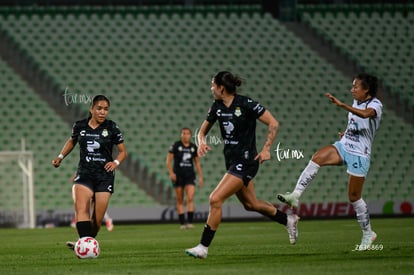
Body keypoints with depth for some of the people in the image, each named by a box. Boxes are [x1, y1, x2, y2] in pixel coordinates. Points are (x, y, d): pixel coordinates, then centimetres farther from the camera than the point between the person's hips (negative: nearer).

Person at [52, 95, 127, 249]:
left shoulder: (112, 128, -2)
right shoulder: (79, 126, 3)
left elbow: (123, 151, 6)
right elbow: (72, 141, 25)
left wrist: (116, 162, -13)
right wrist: (61, 156, 13)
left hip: (105, 176, 0)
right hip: (84, 174, 0)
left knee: (97, 219, -2)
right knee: (81, 208, -25)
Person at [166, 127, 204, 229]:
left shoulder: (194, 147, 7)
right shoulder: (176, 146, -3)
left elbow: (197, 163, 16)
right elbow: (168, 160, -3)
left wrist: (200, 177, 11)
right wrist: (171, 173, -16)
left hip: (190, 175, 2)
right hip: (178, 176, -2)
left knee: (190, 199, -13)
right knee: (179, 200, 3)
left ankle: (190, 222, -13)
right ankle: (182, 223, 10)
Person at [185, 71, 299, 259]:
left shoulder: (246, 104, -16)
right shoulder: (217, 107, 3)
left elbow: (273, 123, -11)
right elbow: (203, 130, 13)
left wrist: (266, 148, -18)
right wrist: (201, 142, -9)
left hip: (246, 162, -9)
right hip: (231, 162, 9)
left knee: (215, 199, -16)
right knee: (250, 204, 20)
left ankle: (203, 247, -10)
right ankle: (288, 220, 41)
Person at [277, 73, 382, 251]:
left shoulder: (375, 104, -13)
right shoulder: (356, 103, 11)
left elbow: (365, 114, -38)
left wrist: (342, 105, -47)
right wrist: (346, 133, 10)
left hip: (359, 155, -6)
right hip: (343, 147, 6)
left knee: (354, 196, -2)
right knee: (316, 158, -23)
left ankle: (368, 233, 17)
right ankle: (295, 195, -30)